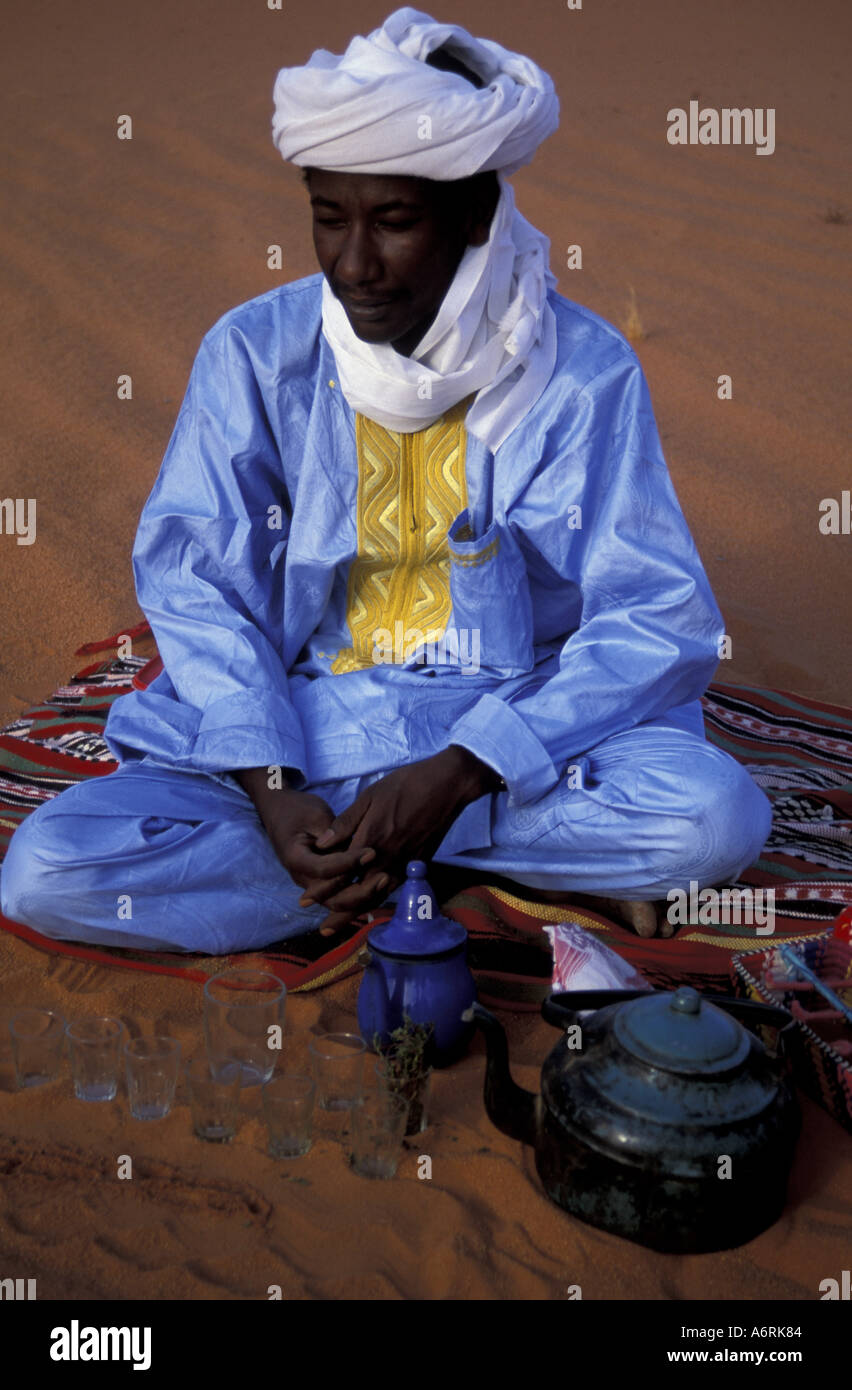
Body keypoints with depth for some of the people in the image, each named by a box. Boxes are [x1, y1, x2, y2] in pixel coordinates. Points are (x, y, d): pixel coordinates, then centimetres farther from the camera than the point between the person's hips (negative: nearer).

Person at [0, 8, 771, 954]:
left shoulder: (582, 370, -7)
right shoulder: (253, 352, -3)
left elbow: (660, 619, -10)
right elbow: (190, 583, -3)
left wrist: (455, 776, -22)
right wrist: (272, 793, -19)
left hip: (516, 731, -2)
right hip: (291, 736, 3)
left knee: (719, 815, -29)